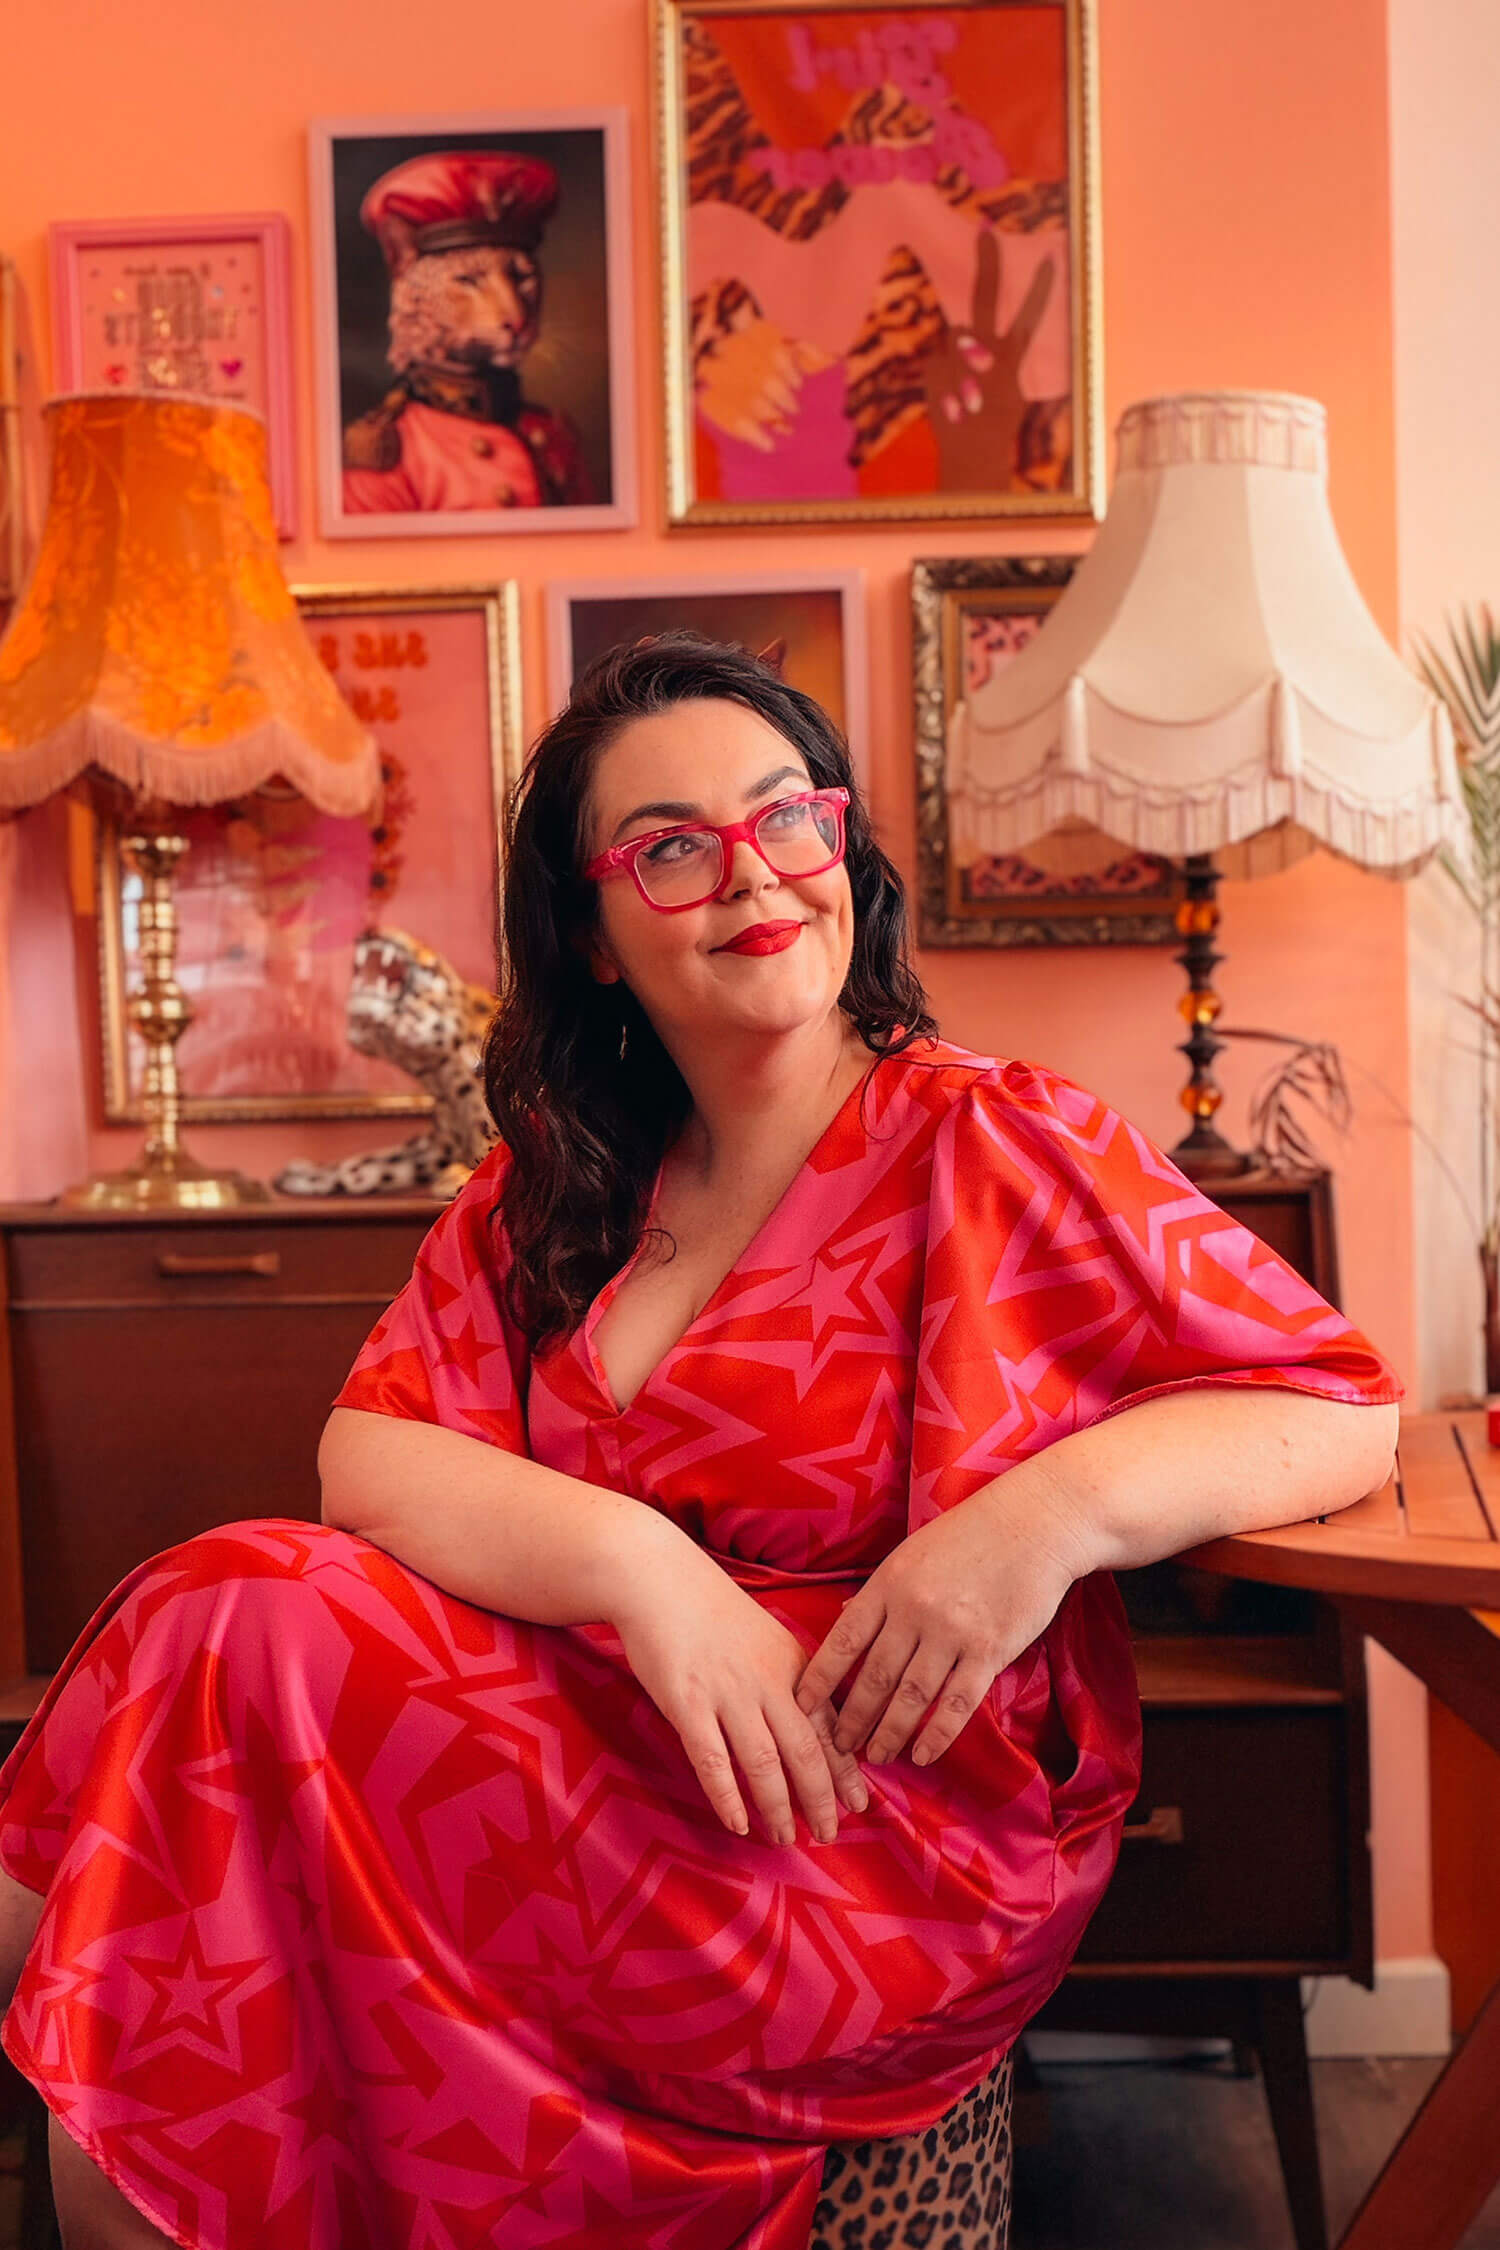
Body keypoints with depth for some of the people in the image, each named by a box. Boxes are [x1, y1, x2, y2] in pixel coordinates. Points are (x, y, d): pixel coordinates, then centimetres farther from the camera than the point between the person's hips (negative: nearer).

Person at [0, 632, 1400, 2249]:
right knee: (234, 1609, -23)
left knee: (234, 1643, -19)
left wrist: (1063, 1507, -23)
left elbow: (1342, 1407, -4)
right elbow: (368, 1451, -1)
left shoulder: (996, 1147, -5)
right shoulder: (555, 1185, 10)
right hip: (583, 1740, 5)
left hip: (887, 1854, -4)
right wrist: (637, 1565, -20)